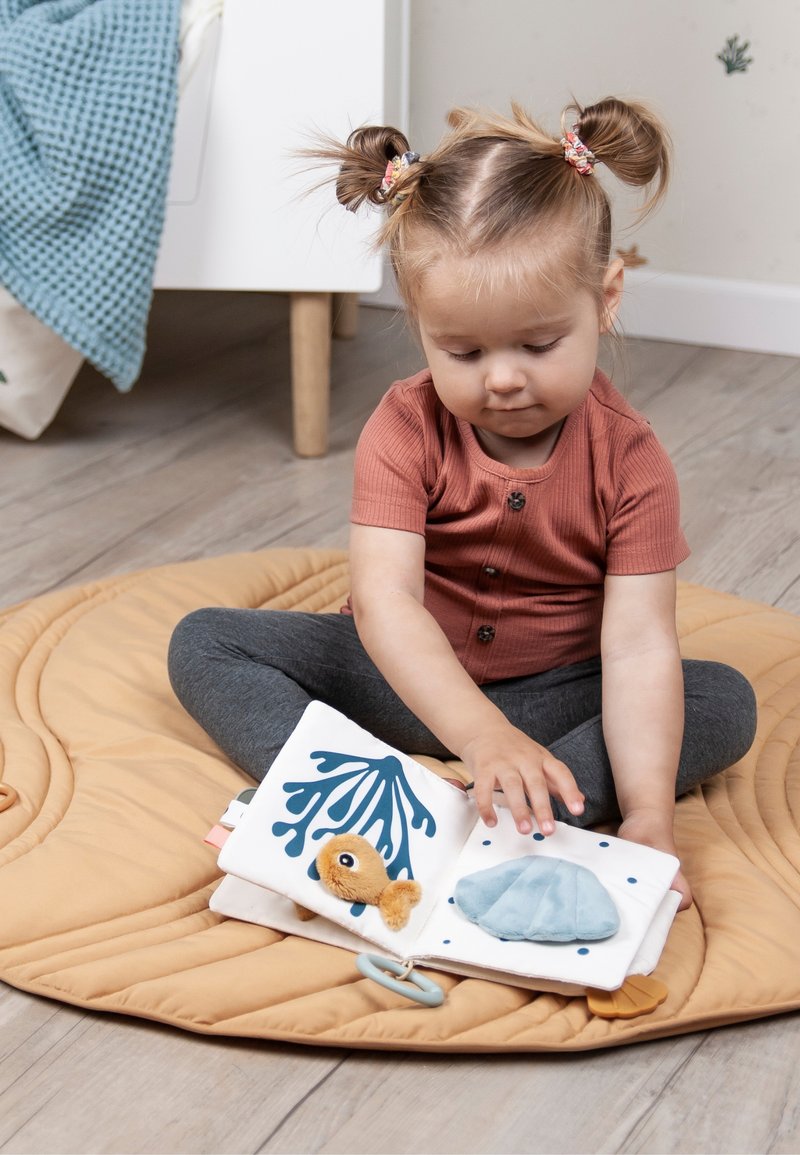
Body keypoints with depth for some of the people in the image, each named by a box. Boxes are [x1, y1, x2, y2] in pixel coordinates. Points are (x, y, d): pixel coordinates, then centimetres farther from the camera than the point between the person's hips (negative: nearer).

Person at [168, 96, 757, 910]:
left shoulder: (629, 459, -17)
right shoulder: (405, 431, -18)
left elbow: (638, 643, -24)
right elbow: (385, 600, -31)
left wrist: (648, 817, -37)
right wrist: (481, 733, -47)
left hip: (555, 686, 0)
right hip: (411, 678, 1)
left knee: (725, 703, -23)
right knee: (203, 644, -14)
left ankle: (485, 820, -37)